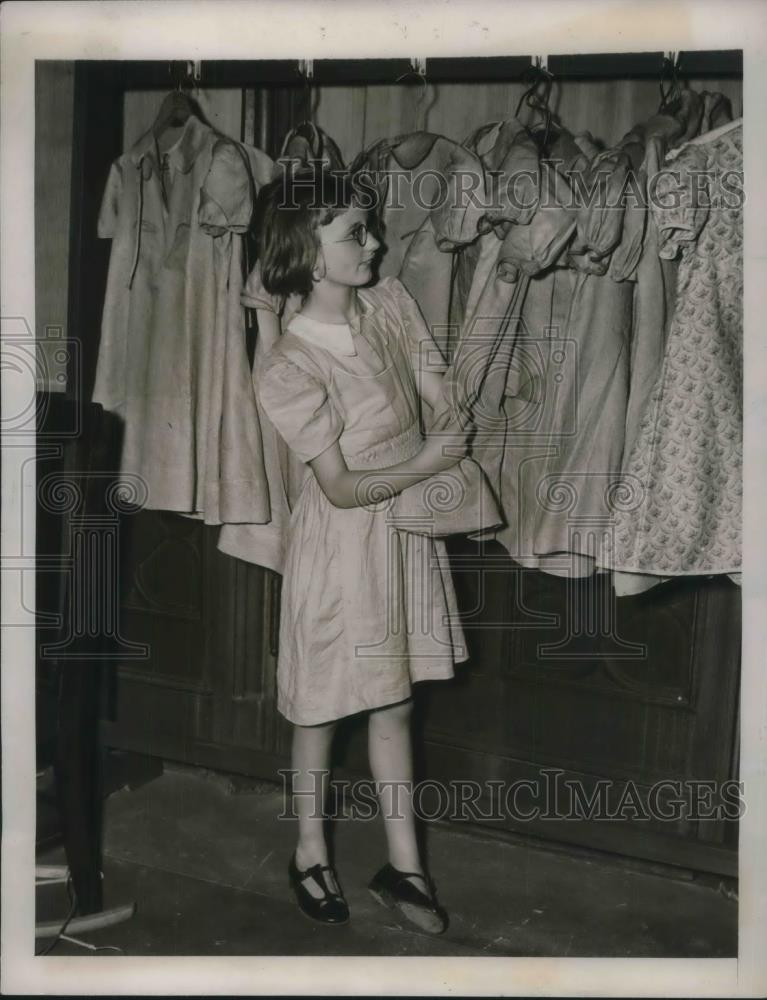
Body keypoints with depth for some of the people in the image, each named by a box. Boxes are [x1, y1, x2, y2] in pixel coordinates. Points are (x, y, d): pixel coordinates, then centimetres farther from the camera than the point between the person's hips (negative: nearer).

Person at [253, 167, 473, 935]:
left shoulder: (390, 304, -4)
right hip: (345, 540, -6)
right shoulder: (288, 369, -22)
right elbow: (340, 488, -20)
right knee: (323, 709, 11)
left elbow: (441, 399, 4)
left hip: (408, 526, 6)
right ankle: (310, 855, 33)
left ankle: (402, 866, 28)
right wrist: (427, 464, -18)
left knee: (392, 702, 15)